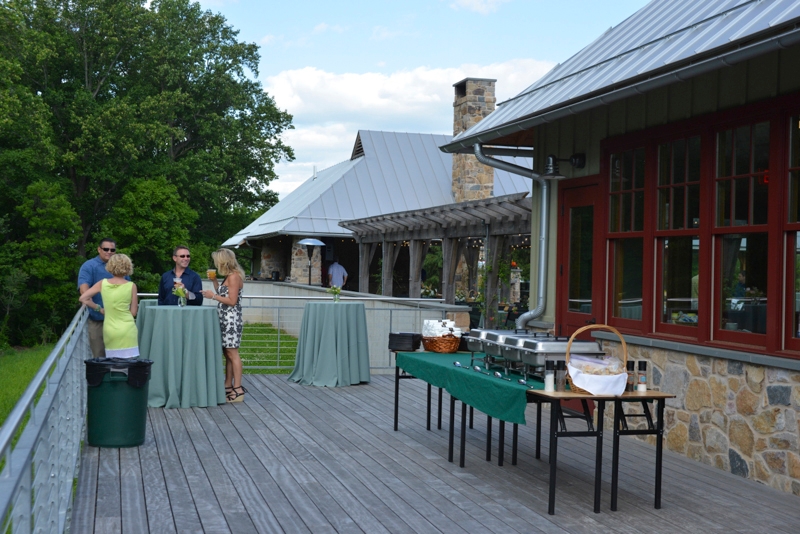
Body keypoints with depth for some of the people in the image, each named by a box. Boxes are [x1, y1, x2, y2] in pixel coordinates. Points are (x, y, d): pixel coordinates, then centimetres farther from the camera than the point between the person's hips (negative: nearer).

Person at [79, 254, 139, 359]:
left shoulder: (103, 283, 2)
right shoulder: (131, 286, -4)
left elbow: (83, 298, 6)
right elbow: (133, 312, 1)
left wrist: (99, 308, 15)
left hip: (109, 331, 3)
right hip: (127, 330, -3)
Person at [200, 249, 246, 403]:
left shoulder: (234, 276, -13)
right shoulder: (228, 276, 16)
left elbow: (232, 301, -17)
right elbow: (222, 295, 15)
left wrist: (213, 296, -14)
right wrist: (214, 281, 12)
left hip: (231, 320, -10)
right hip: (225, 320, 10)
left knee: (232, 353, -8)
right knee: (227, 354, 10)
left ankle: (238, 390, -7)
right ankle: (228, 387, 15)